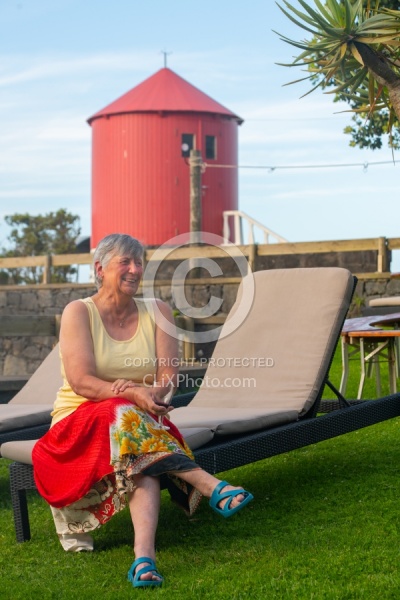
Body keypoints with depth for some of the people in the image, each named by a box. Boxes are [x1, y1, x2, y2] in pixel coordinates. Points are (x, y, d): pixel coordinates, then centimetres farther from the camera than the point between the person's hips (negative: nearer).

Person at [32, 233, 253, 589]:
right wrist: (133, 394, -32)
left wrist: (151, 394, -27)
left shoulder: (157, 312, 6)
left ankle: (144, 556, -54)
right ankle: (211, 486, -43)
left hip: (143, 420, 2)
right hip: (81, 421, -2)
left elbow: (169, 378, -4)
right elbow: (81, 382, -16)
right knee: (123, 417, -38)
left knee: (141, 456, -35)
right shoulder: (79, 312, -4)